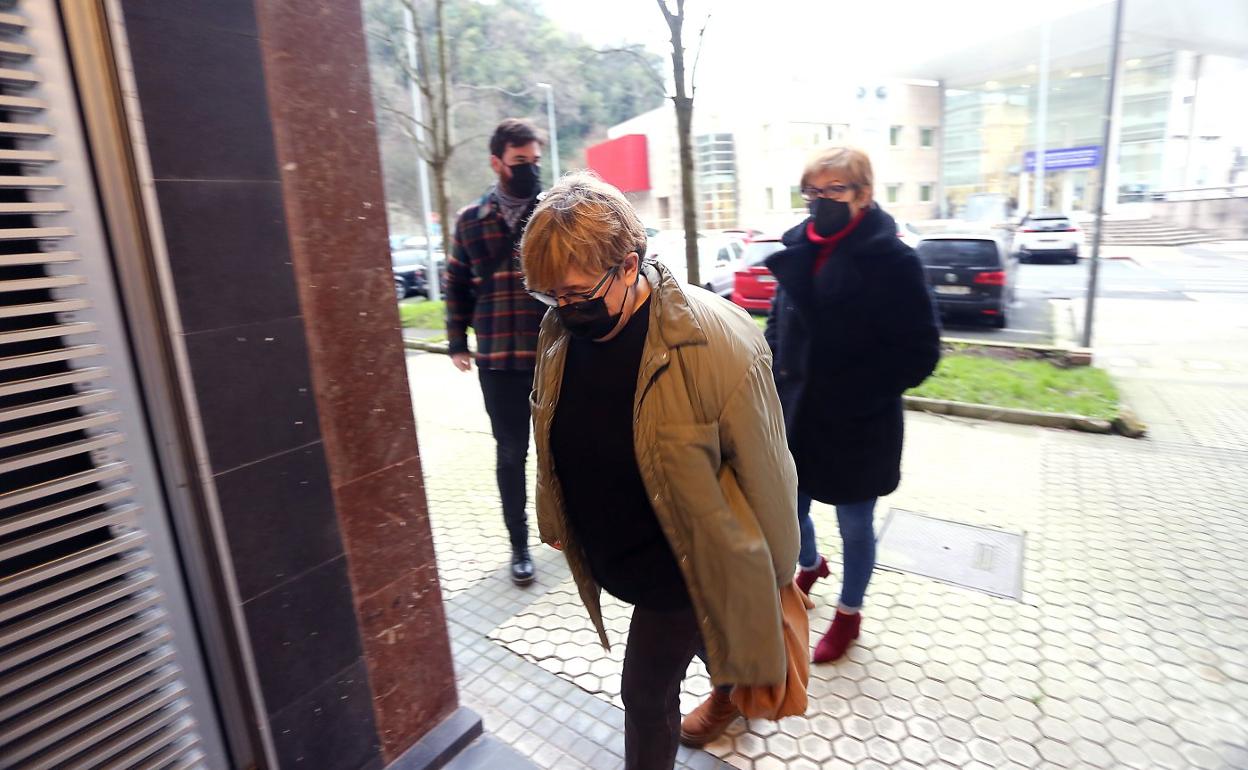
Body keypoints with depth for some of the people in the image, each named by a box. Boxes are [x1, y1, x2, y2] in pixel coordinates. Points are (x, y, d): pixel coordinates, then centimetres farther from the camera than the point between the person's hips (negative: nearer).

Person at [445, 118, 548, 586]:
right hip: (498, 361, 1)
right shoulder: (471, 221, 5)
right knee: (511, 455, 11)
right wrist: (457, 342, 9)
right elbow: (456, 285, 12)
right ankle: (520, 545, 28)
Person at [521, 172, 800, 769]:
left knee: (647, 690, 9)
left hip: (687, 564, -6)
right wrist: (554, 520, 15)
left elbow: (764, 471, -18)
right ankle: (729, 691, 63)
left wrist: (774, 569, -6)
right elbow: (552, 438, 5)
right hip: (611, 558, 6)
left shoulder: (716, 341, -28)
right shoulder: (560, 328, -9)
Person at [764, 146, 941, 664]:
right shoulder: (796, 251, 0)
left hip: (856, 428, -4)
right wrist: (777, 383, 0)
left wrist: (860, 396, -18)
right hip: (795, 417, 5)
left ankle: (849, 612, 41)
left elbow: (920, 352, -12)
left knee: (854, 524, 15)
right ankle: (809, 565, 52)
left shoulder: (891, 259, -14)